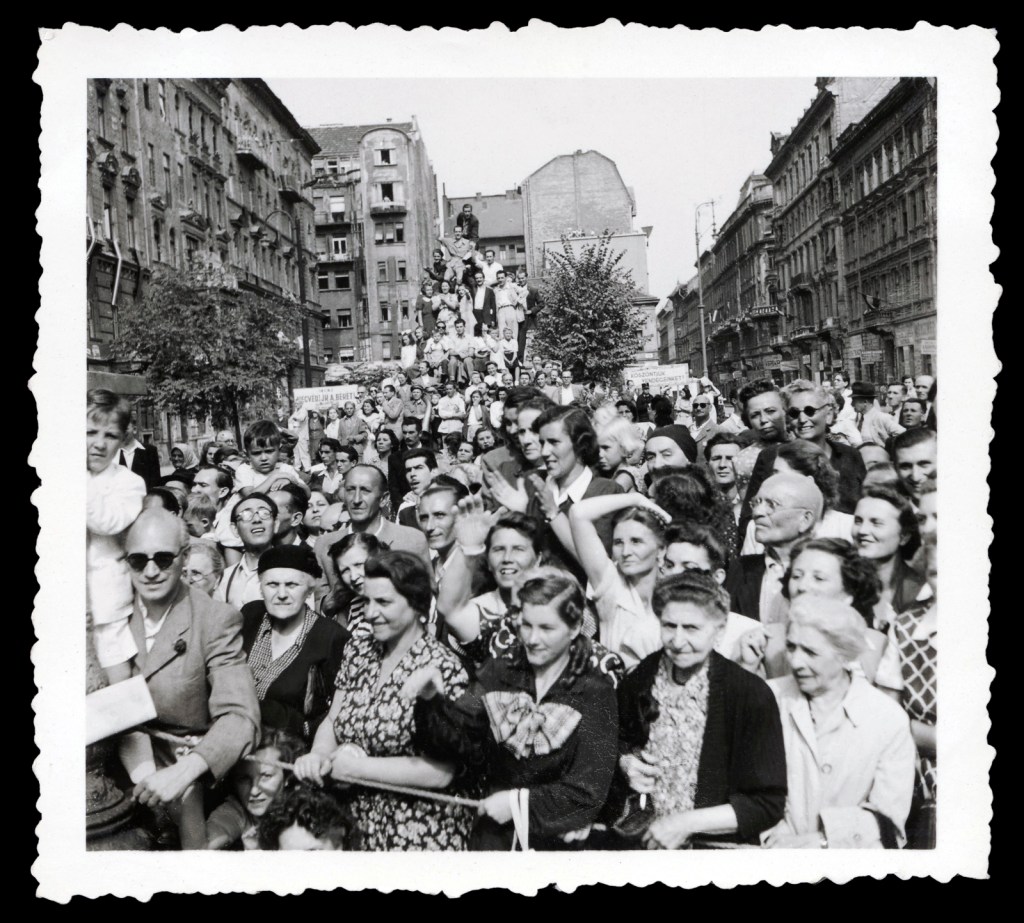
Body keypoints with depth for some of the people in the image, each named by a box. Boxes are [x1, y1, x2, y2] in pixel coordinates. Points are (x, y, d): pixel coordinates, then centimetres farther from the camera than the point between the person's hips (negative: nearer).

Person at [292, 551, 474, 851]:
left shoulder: (442, 668, -17)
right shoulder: (357, 650, 3)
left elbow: (440, 772, -20)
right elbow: (332, 720, 10)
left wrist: (360, 766, -16)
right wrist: (318, 755, -11)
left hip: (416, 833, -6)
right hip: (355, 820, 6)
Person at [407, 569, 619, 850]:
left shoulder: (594, 694, -6)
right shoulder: (498, 674, 5)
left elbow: (589, 791, -9)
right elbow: (458, 739, -4)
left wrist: (520, 801, -13)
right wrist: (431, 698, -20)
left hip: (558, 837, -3)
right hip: (493, 831, 4)